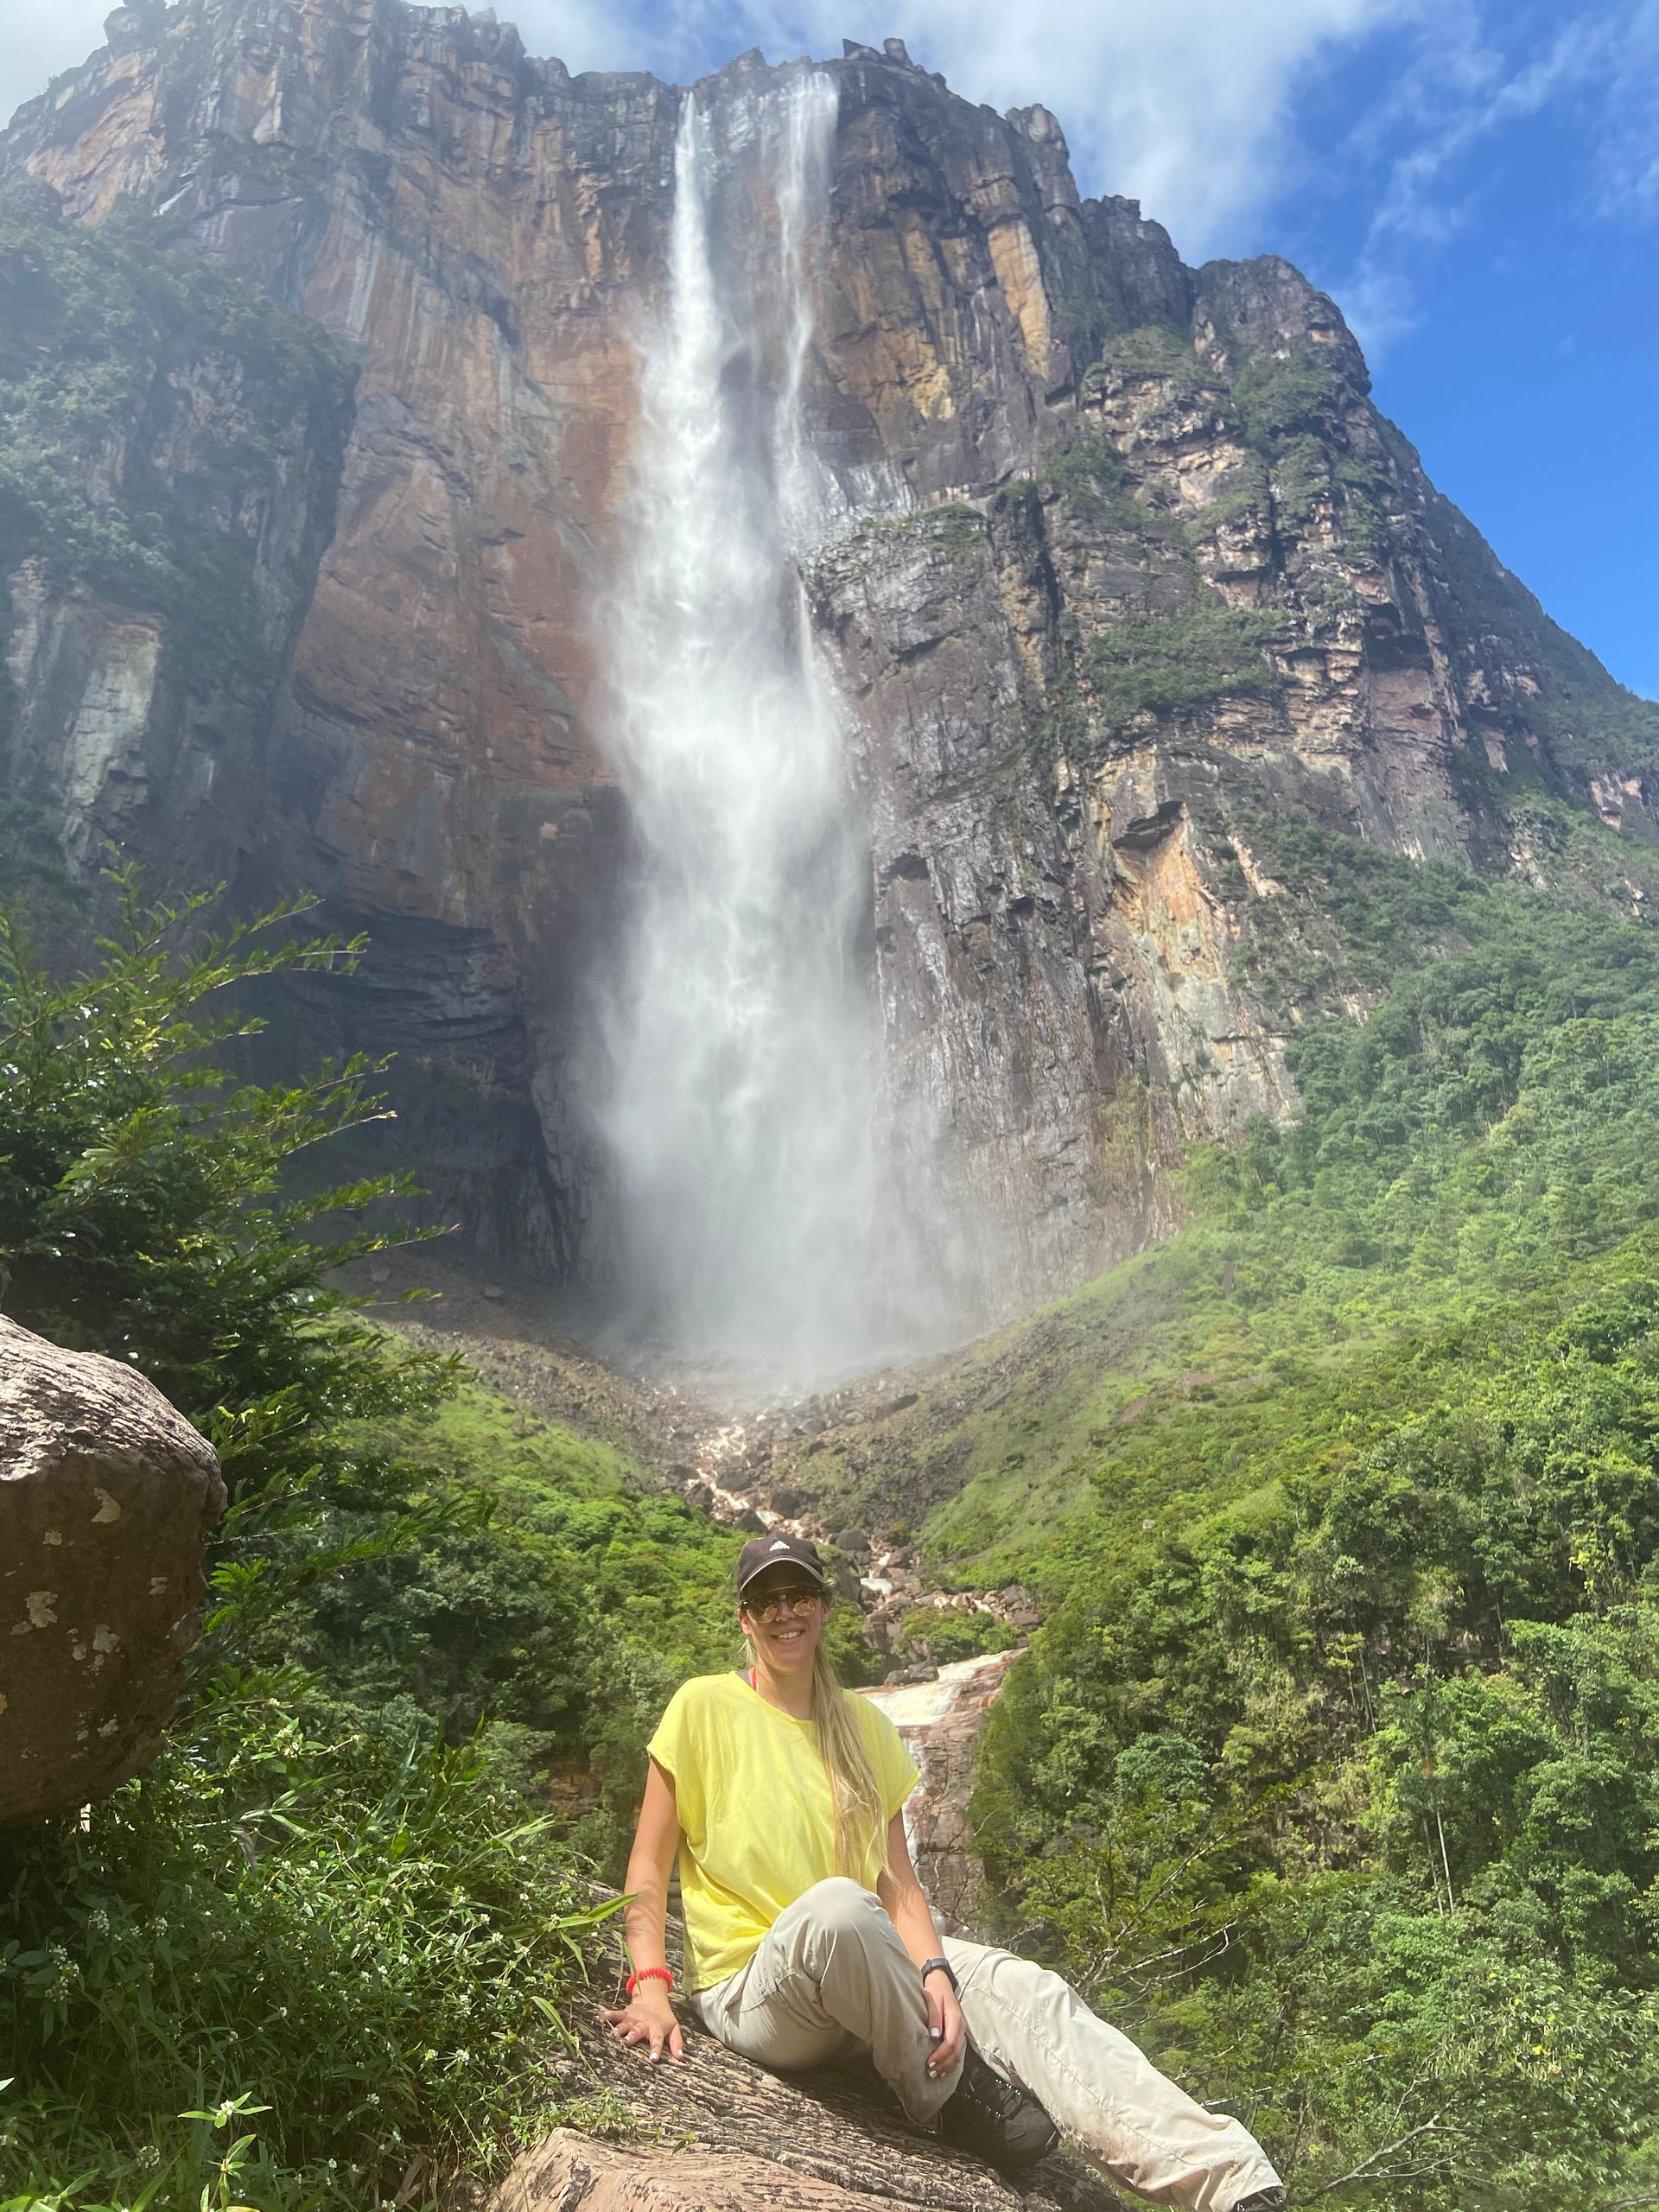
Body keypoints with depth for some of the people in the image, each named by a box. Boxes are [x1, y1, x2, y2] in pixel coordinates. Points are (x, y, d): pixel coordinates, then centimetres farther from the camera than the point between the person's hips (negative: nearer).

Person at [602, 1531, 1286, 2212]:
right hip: (749, 1991, -4)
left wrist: (932, 1972, -15)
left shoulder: (863, 1726, 8)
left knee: (1023, 1988, -22)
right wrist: (651, 1988, -16)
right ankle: (946, 2093, -15)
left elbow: (896, 1883, 3)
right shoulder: (704, 1708, -5)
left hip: (861, 1974, 5)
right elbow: (648, 1866, -2)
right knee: (837, 1904, -39)